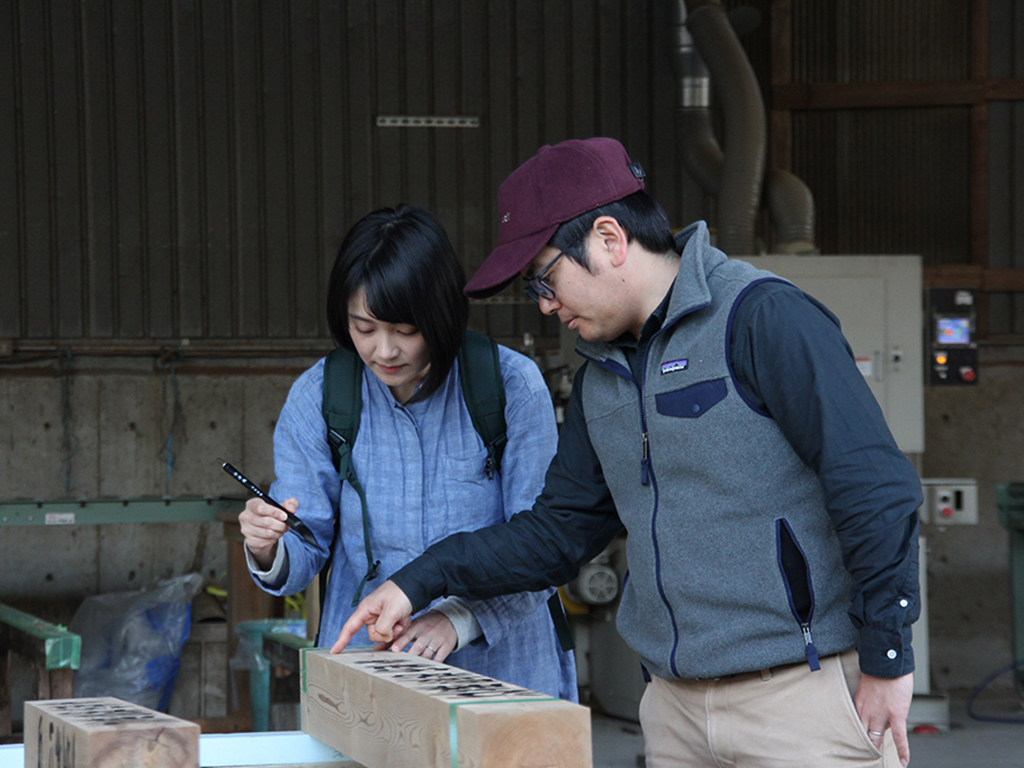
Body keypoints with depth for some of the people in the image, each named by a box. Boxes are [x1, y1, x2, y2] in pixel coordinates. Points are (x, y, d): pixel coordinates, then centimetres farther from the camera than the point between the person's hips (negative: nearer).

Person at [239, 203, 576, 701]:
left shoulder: (512, 386, -5)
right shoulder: (317, 397, 1)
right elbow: (306, 552, 5)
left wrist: (459, 617, -21)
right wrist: (268, 551, -19)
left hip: (498, 668, -2)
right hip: (363, 672, 2)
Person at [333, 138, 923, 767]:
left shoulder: (762, 320, -11)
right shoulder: (602, 376, 15)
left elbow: (875, 489, -15)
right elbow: (561, 527, 22)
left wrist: (886, 659, -14)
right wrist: (420, 582, 12)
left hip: (799, 693, -7)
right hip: (677, 706, 7)